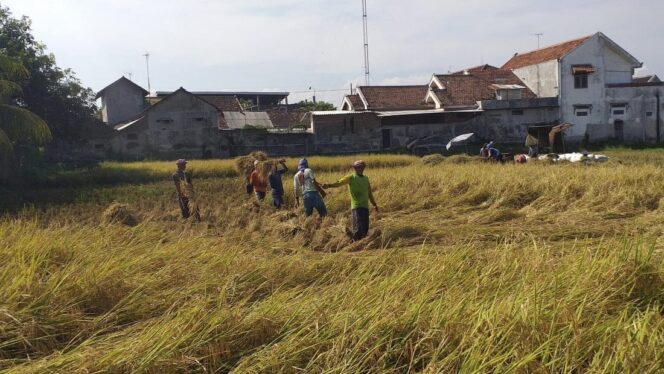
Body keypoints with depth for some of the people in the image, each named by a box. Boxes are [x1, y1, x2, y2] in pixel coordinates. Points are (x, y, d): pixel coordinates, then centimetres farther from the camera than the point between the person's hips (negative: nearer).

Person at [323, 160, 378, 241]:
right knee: (358, 230, -11)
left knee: (365, 229, 4)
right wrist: (329, 185, -33)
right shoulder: (351, 177, -2)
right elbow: (340, 182, -17)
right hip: (356, 207, -6)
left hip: (365, 207, 6)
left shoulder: (366, 178, 16)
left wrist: (374, 204, 27)